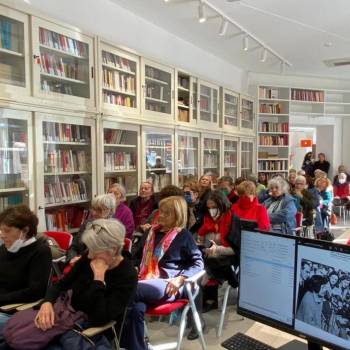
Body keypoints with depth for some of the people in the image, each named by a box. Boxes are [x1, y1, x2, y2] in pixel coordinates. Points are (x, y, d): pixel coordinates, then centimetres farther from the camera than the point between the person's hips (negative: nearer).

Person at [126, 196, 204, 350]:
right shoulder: (152, 231, 19)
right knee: (136, 308, -32)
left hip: (168, 285, -4)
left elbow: (198, 262, -1)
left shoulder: (183, 235, 3)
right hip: (147, 280, 5)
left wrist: (180, 279, -16)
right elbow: (138, 255, 28)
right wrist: (135, 269, 6)